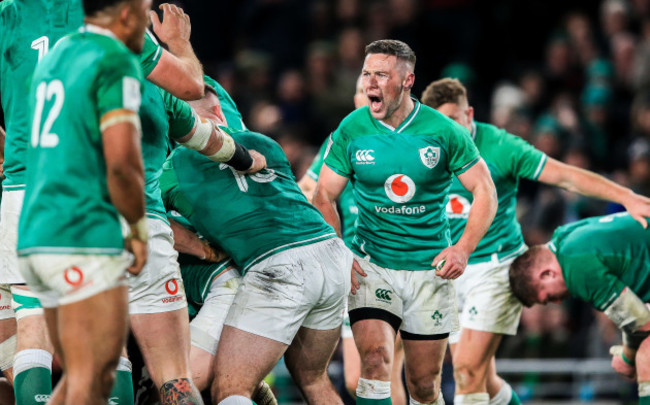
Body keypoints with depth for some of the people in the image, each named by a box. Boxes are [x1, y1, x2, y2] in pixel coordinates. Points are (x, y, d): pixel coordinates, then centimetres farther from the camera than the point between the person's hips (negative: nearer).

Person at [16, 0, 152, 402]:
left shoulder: (54, 56, 18)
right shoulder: (116, 63, -10)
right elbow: (121, 162, -18)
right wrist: (139, 229, -5)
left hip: (34, 235, 9)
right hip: (84, 239, -9)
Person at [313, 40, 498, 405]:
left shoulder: (444, 132, -7)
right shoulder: (352, 129, -4)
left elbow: (485, 191, -1)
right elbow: (325, 196, 3)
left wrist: (464, 249, -15)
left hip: (429, 267, 0)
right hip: (371, 265, 0)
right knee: (376, 360, -22)